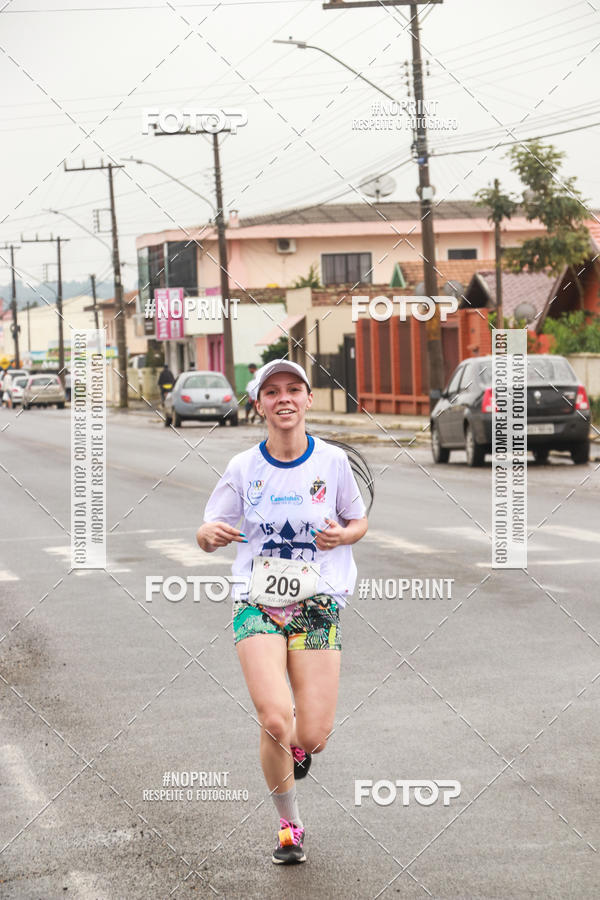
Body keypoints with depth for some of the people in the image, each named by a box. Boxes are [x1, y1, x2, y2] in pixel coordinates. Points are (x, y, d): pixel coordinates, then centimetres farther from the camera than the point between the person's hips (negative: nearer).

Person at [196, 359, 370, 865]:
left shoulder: (333, 461, 0)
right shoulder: (244, 468, -1)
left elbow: (359, 522, 14)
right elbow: (210, 535, 5)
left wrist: (342, 535, -9)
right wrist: (208, 534, -19)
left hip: (318, 605, 1)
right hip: (258, 604, 0)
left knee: (312, 736, -7)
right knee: (275, 721, -19)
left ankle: (299, 748, 34)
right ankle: (289, 824, 6)